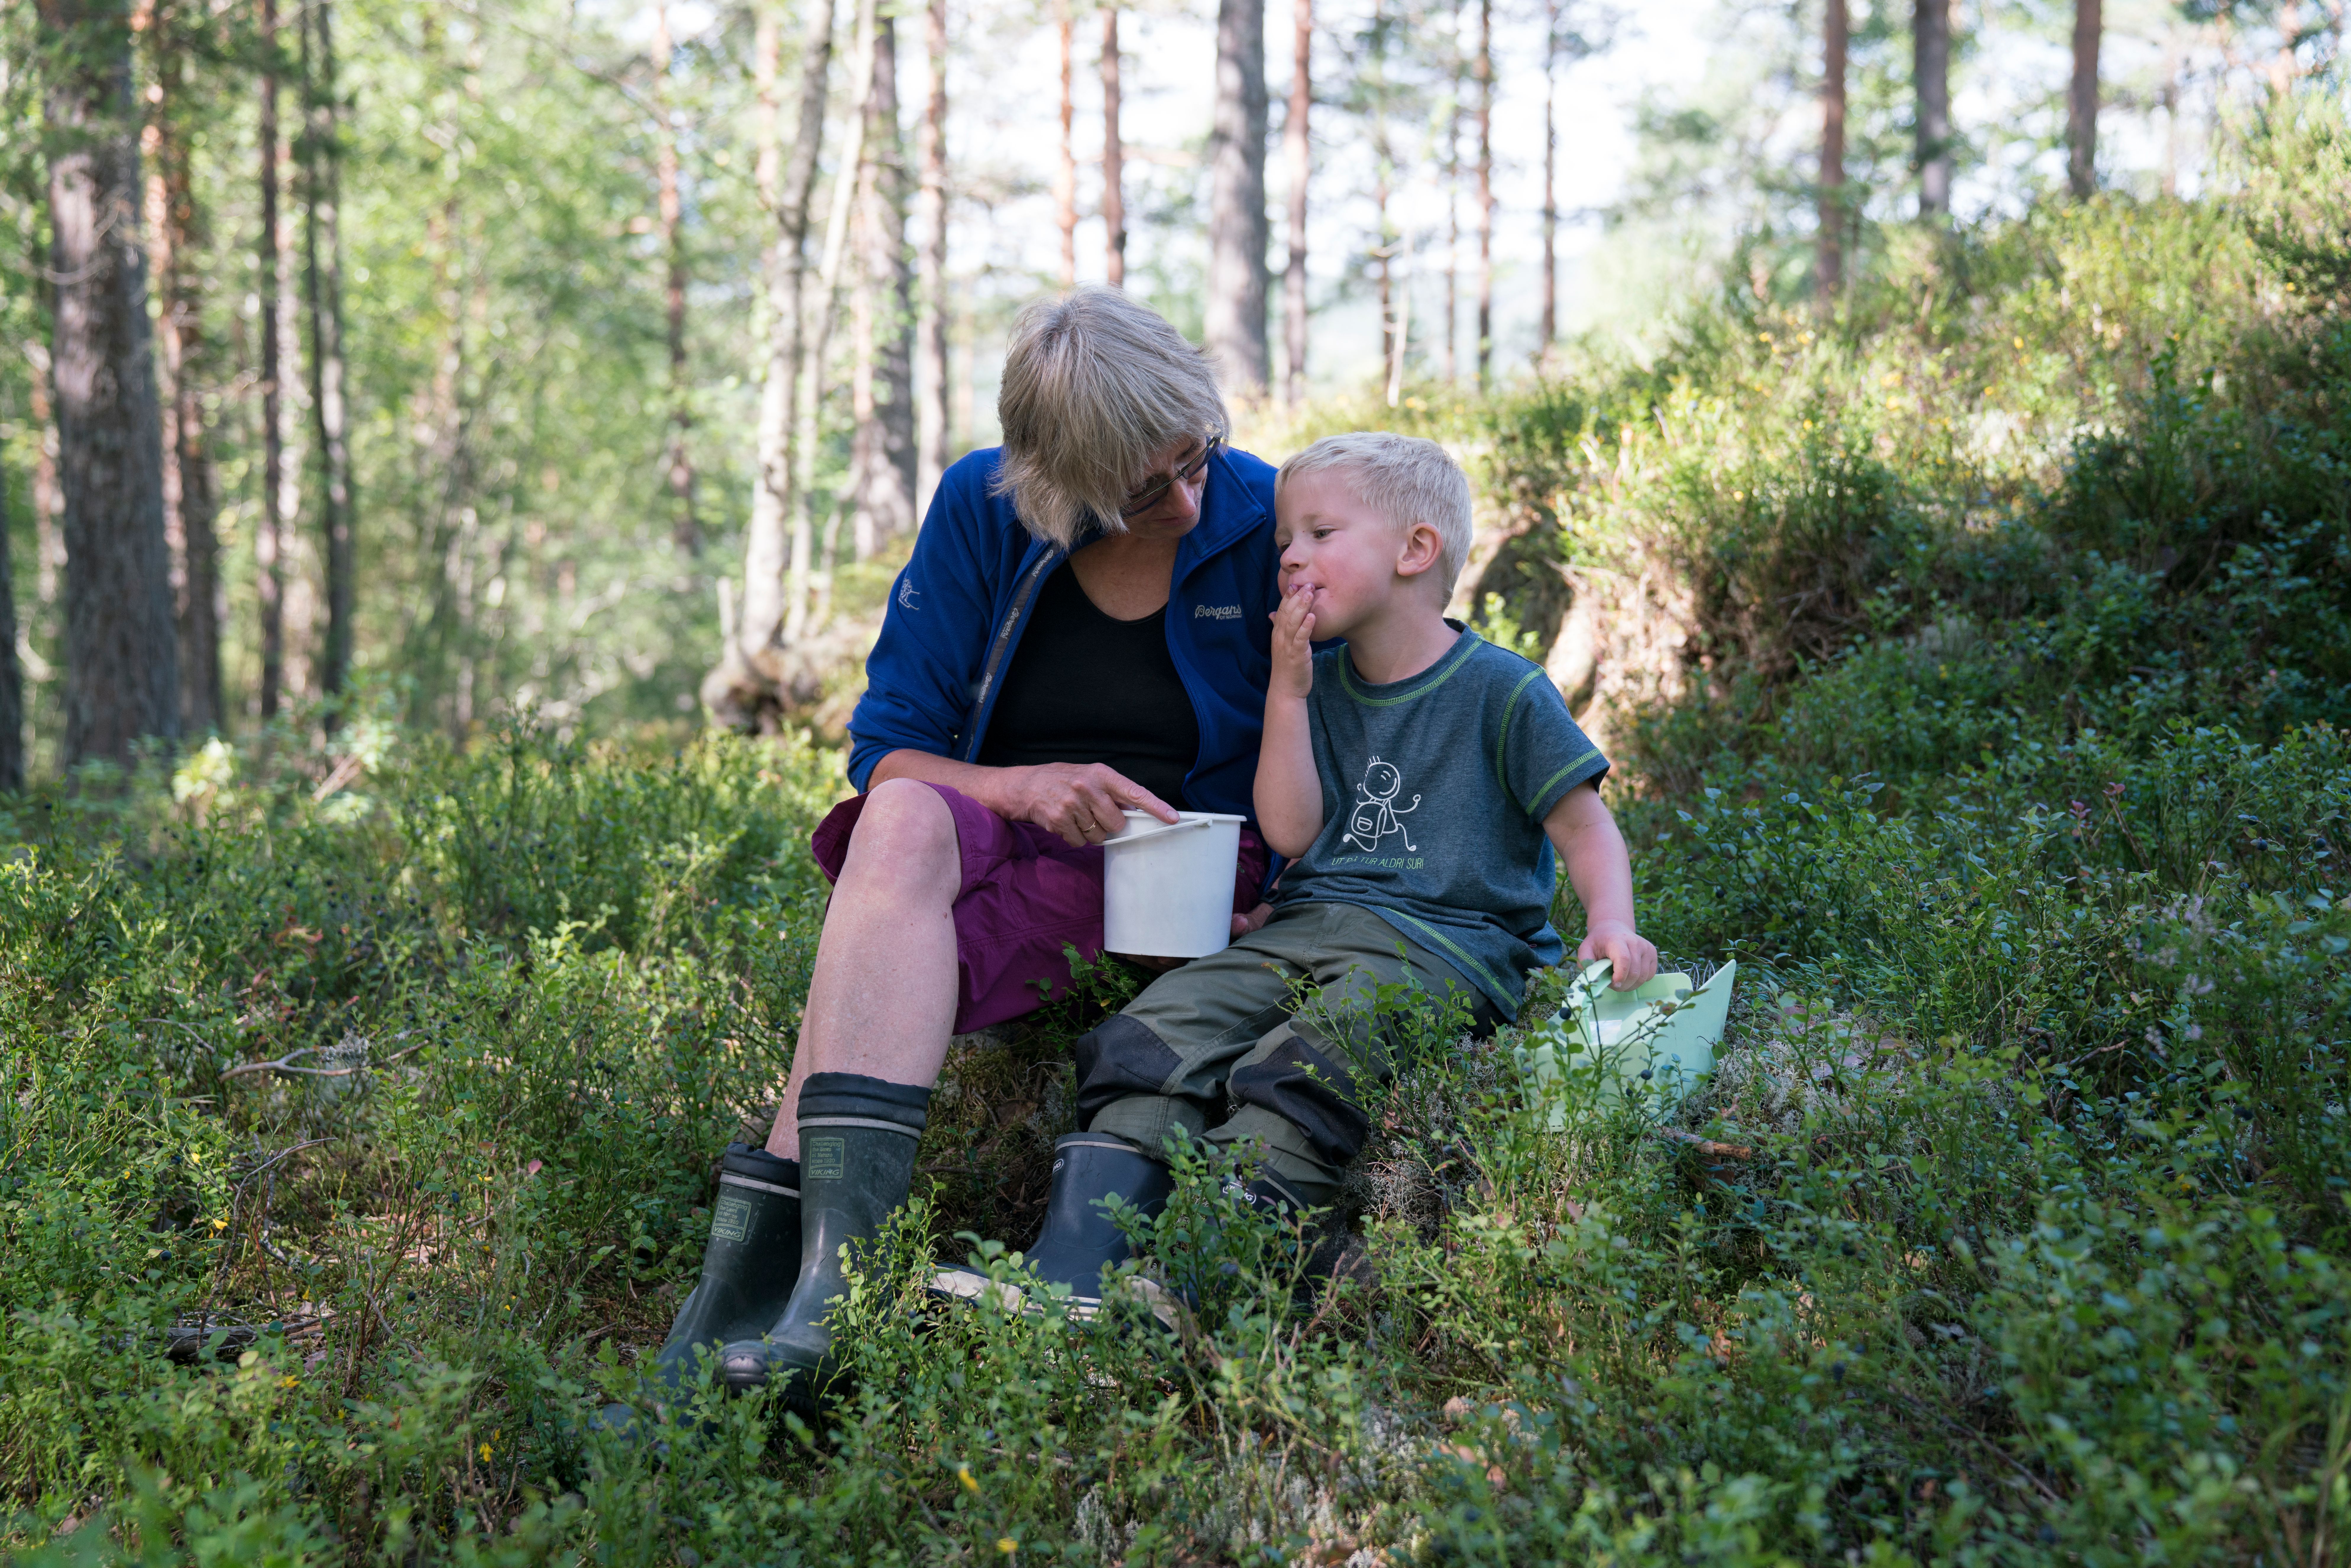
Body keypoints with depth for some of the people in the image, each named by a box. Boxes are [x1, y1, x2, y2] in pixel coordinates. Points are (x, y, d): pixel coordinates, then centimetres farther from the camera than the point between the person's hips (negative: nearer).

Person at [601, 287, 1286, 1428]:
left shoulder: (1265, 521, -4)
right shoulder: (982, 509, 0)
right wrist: (1023, 787, -18)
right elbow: (885, 748, 1)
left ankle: (756, 1268, -42)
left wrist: (1281, 897, -12)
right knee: (904, 821, -36)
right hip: (1008, 843, 3)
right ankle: (832, 1275, -48)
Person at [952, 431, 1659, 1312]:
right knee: (1167, 1025, -21)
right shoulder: (1320, 684, 18)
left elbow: (1584, 826, 2)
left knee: (1311, 1059, -34)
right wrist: (1287, 692, 3)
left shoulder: (1502, 692, 1)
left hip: (1445, 942, -5)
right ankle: (1070, 1266, -35)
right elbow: (1291, 834, 9)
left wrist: (1611, 923, -18)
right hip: (1311, 925, 6)